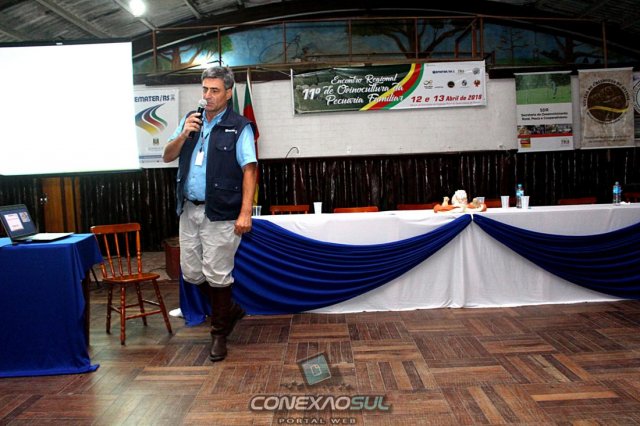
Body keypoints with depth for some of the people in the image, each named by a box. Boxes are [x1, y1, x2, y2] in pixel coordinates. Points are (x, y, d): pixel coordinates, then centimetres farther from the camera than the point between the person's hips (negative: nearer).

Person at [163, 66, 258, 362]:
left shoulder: (239, 127, -6)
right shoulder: (189, 121, 12)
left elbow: (249, 170, -13)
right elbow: (167, 157, 12)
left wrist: (245, 213, -20)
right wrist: (184, 135, -8)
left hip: (220, 213, -6)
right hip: (189, 209, 6)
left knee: (216, 274, 0)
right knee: (191, 272, 12)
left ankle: (219, 332, 19)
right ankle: (230, 310, 34)